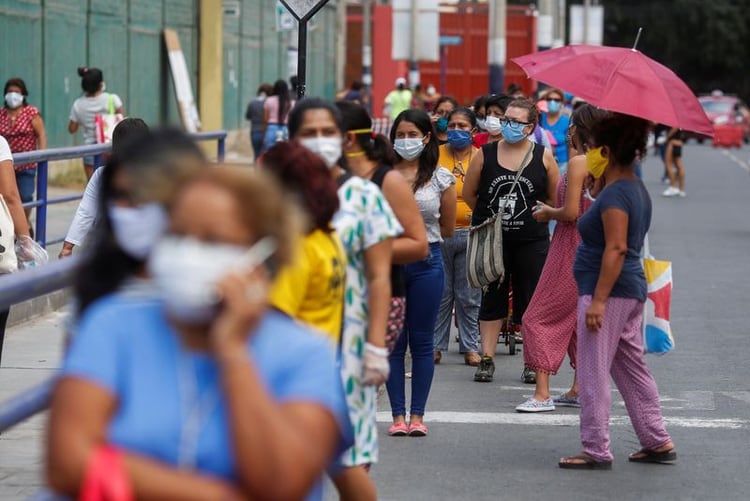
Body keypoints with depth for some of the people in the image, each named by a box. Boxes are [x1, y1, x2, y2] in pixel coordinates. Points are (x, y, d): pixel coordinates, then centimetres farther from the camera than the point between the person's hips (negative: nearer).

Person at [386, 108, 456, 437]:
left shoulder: (441, 178, 2)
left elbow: (447, 229, 11)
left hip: (426, 263, 0)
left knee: (422, 341, 5)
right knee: (392, 340, 3)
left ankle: (417, 415, 11)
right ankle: (398, 415, 9)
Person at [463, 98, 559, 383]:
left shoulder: (543, 157, -2)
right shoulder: (486, 154, 0)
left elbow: (556, 199, 5)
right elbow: (469, 193, 8)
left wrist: (536, 216, 2)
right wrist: (489, 216, 8)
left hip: (531, 242, -1)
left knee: (530, 303, 4)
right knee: (491, 298, 7)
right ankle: (487, 358, 12)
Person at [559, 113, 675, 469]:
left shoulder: (615, 193, -16)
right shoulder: (637, 189, 14)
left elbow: (616, 248, -23)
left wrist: (598, 300, -25)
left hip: (610, 291, -10)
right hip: (633, 291, 10)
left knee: (592, 373, -5)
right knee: (632, 368, 16)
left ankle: (596, 451, -3)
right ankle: (657, 442, 19)